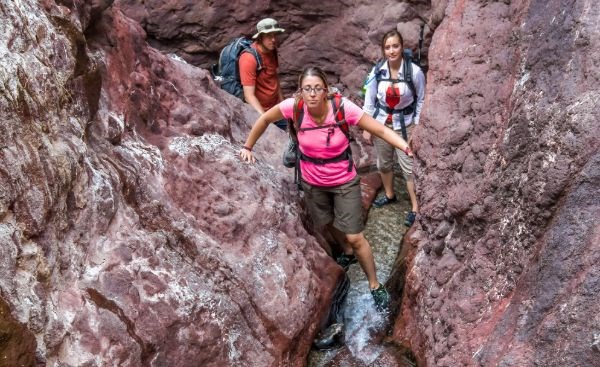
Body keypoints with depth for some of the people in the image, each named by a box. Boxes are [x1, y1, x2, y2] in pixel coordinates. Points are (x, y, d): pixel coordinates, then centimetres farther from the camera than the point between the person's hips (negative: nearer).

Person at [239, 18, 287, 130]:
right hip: (259, 110, -7)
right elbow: (249, 95, -27)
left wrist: (282, 102, 14)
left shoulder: (272, 50, -1)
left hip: (276, 107, 7)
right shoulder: (249, 58, -24)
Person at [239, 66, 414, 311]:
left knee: (355, 238, -2)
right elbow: (265, 119, -3)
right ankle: (347, 252, 57)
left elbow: (380, 130, -22)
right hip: (312, 182, 3)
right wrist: (248, 147, 5)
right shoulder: (293, 107, -22)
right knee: (329, 224, 25)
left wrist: (408, 149, -34)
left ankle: (375, 286, 18)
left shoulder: (342, 108, -27)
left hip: (344, 181, -3)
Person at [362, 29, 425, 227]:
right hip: (381, 123, 3)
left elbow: (421, 101, -6)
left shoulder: (415, 72, -19)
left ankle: (415, 207, 11)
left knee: (408, 167, -1)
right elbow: (369, 101, -1)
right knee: (384, 163, 19)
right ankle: (389, 195, 42)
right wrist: (366, 127, 1)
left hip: (405, 125, -3)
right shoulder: (377, 71, -12)